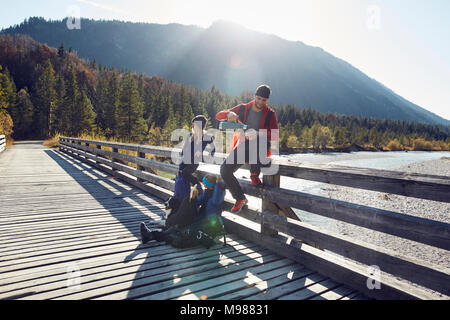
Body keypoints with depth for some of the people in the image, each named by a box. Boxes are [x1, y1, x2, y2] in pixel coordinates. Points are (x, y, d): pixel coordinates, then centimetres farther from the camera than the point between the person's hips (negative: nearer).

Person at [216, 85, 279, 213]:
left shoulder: (270, 114, 1)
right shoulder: (243, 109, 4)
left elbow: (275, 135, -11)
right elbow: (218, 116, 3)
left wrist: (257, 134, -30)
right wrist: (229, 114, -22)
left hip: (260, 149, -2)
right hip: (243, 146, 2)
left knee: (260, 140, -39)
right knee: (224, 170, -18)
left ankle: (255, 174, -14)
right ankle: (240, 199, 4)